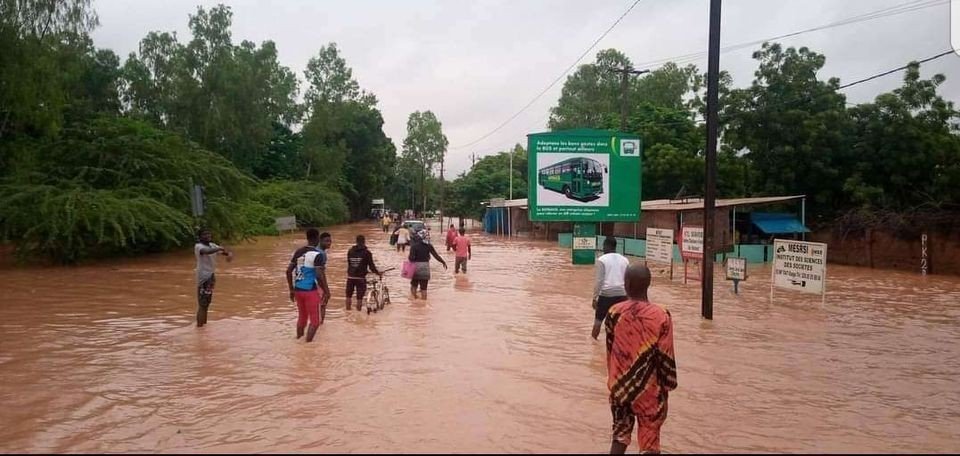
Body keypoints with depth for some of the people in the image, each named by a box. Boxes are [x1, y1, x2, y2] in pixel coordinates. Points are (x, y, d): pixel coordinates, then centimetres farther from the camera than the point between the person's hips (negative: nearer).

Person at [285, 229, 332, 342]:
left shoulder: (298, 252, 8)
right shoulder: (318, 254, -14)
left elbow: (288, 271, 9)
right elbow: (319, 276, -20)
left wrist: (291, 289, 16)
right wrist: (326, 291, -10)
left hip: (298, 289, 7)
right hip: (310, 290, -7)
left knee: (302, 318, 21)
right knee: (315, 321, 3)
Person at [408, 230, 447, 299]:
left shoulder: (414, 246, -8)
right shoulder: (428, 245, 1)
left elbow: (411, 257, -18)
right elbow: (436, 255, 1)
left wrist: (408, 258, 4)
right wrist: (443, 262, 12)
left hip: (416, 267, -2)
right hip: (425, 267, 3)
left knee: (414, 286, 16)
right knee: (424, 288, 9)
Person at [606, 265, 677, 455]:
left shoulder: (614, 313, -10)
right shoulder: (661, 316, -16)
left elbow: (610, 351, 1)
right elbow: (665, 357, -11)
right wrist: (668, 384, 5)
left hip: (620, 384, 2)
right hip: (649, 389, -2)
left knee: (620, 433, 20)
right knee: (649, 440, 12)